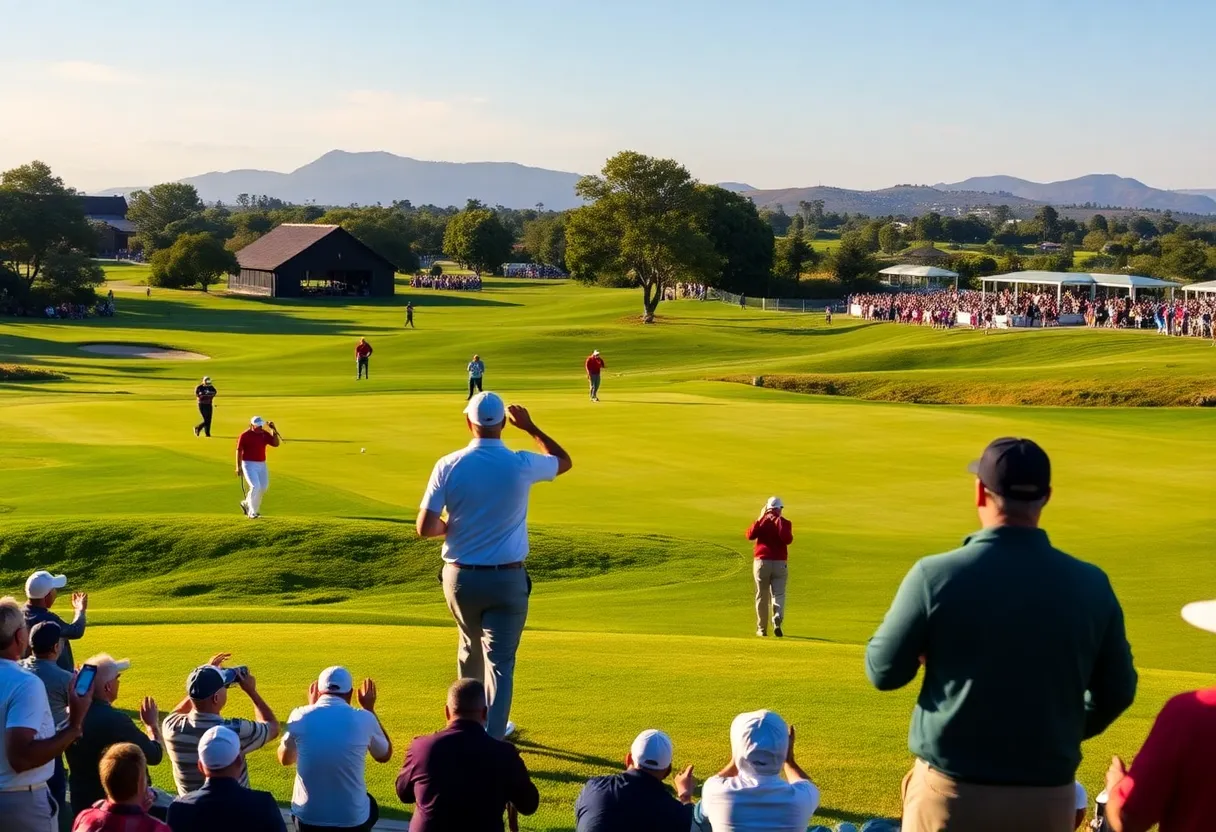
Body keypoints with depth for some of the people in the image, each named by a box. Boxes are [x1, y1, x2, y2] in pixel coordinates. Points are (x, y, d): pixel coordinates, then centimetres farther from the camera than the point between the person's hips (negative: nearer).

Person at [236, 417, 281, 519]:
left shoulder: (265, 434, 6)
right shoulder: (244, 436, -9)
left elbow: (276, 444, -2)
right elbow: (239, 451, -8)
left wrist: (273, 430, -11)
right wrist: (238, 467, -13)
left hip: (262, 465, 6)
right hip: (249, 464, -6)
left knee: (263, 487, 9)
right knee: (255, 486, -18)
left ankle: (246, 504, 31)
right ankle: (252, 512, -8)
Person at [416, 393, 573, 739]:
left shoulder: (448, 466, -9)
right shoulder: (522, 465, -10)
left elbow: (425, 528, -11)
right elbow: (564, 461, 13)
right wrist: (530, 427, 20)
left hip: (460, 577, 2)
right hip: (507, 578, -2)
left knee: (470, 649, 24)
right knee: (499, 659, 0)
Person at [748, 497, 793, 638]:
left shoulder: (761, 522, 3)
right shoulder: (784, 523, -1)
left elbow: (750, 535, -12)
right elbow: (787, 539, -16)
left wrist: (759, 519, -2)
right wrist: (780, 522, -7)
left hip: (761, 562, 1)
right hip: (780, 563, -1)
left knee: (762, 596, 8)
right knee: (779, 594, 3)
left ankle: (761, 628, 9)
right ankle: (777, 621, -21)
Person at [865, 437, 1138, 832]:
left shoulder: (936, 575, -13)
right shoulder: (1091, 584, -4)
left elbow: (884, 672, -3)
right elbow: (1117, 691, 6)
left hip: (951, 791, -2)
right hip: (1048, 799, 2)